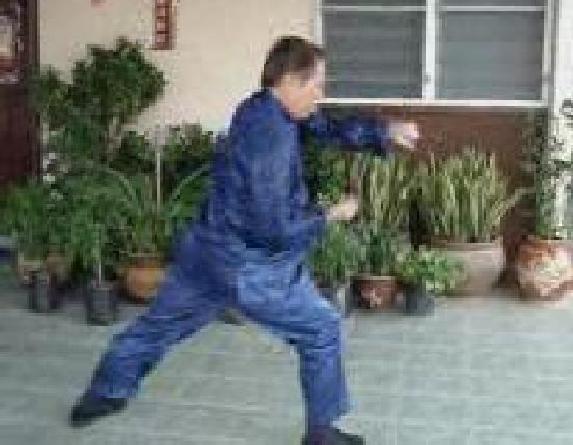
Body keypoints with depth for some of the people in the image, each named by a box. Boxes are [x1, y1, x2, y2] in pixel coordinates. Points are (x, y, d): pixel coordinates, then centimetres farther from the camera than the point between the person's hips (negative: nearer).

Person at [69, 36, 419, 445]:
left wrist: (386, 131, -8)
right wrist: (330, 216, -12)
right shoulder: (270, 138, -27)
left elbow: (330, 129, 6)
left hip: (208, 251, 9)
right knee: (321, 330, 7)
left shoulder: (267, 109, 1)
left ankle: (103, 395, 38)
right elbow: (276, 228, -26)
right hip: (250, 267, -9)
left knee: (159, 325, 22)